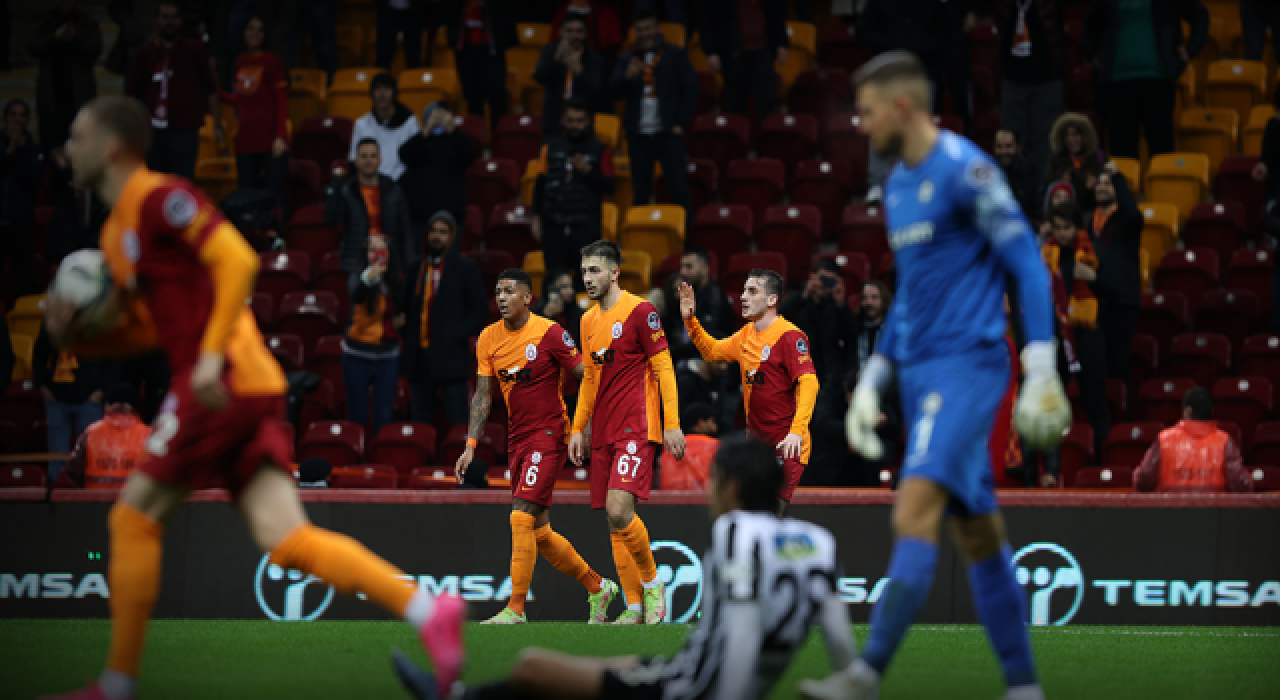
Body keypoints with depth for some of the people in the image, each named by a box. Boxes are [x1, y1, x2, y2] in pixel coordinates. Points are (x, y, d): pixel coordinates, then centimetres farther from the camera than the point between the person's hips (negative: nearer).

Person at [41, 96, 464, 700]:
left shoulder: (160, 198, -6)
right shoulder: (117, 233, 24)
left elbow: (237, 259, -17)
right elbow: (144, 331, 29)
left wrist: (211, 355, -23)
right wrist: (75, 334, 11)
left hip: (223, 383, -9)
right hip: (254, 390, 9)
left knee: (133, 519, 0)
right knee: (286, 540, -4)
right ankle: (427, 610, -16)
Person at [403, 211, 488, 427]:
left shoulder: (465, 268, 1)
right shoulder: (416, 267, 13)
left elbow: (480, 310, -1)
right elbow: (407, 306, 20)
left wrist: (456, 336, -11)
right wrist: (408, 337, 5)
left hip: (450, 357, -4)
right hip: (419, 357, 5)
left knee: (457, 422, -7)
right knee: (421, 421, 7)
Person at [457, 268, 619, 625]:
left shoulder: (550, 333, -12)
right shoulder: (488, 339, 5)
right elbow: (483, 395, 8)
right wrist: (471, 445, 0)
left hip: (549, 434, -7)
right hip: (517, 440, 7)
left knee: (522, 517, -17)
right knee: (538, 532, 10)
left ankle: (515, 609, -15)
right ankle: (598, 586, 27)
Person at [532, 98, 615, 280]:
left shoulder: (600, 150, 3)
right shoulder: (552, 147, 10)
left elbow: (609, 188, 0)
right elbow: (541, 183, 14)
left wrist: (588, 170, -14)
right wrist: (537, 216, 9)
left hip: (586, 226, -2)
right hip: (554, 226, 2)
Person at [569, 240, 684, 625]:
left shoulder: (640, 311, -7)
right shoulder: (588, 321, 15)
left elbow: (664, 369, -8)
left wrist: (672, 425, -14)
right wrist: (577, 428, 17)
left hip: (637, 429, -7)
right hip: (603, 434, 7)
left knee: (619, 510, -21)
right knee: (614, 521, 4)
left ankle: (651, 582, -1)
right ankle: (635, 607, 10)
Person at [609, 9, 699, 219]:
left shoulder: (676, 55, 7)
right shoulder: (626, 59, 13)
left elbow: (690, 89, 4)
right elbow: (614, 91, 3)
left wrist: (682, 122, -5)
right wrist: (627, 75, -17)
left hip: (668, 132, -3)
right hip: (639, 134, 3)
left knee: (679, 189, -9)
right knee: (640, 193, 3)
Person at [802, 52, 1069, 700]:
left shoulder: (964, 170, -10)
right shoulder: (898, 183, 17)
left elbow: (1028, 264, -11)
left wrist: (1041, 374, -16)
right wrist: (871, 381, 22)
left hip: (966, 365, -9)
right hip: (920, 372, 9)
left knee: (916, 507, -21)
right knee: (975, 532, 9)